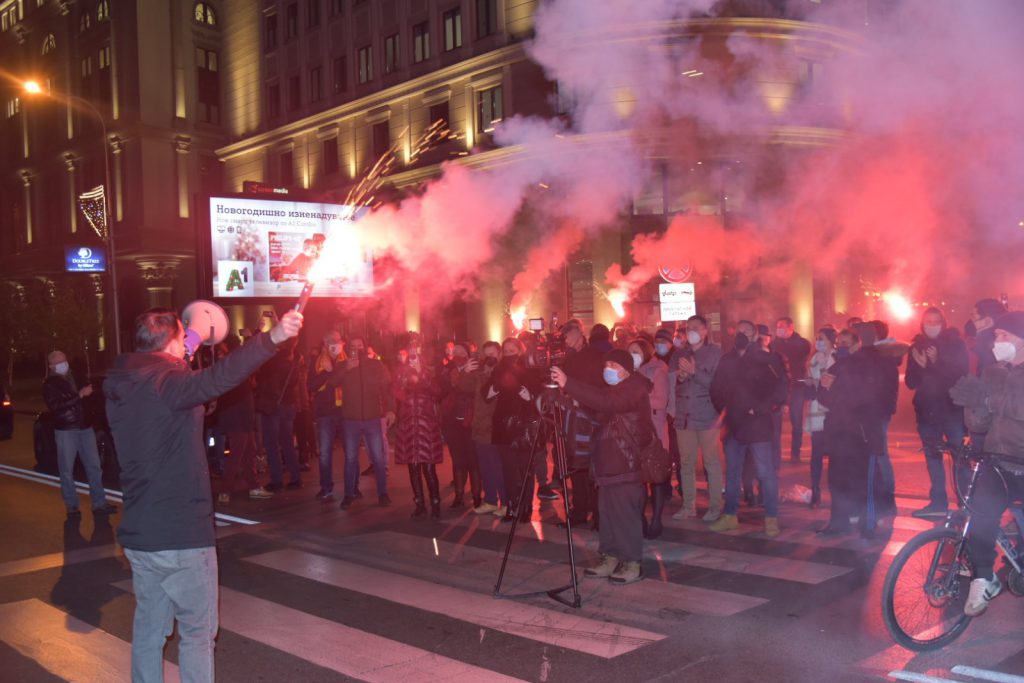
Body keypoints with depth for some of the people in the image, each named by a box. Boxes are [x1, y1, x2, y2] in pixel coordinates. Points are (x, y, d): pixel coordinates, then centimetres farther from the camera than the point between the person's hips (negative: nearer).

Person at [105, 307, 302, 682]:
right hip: (182, 538, -8)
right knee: (197, 632, 4)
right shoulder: (164, 382, -18)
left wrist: (183, 357, 27)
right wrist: (271, 339, -50)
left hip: (138, 535, 8)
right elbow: (214, 380, -39)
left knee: (148, 629, 18)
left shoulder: (120, 388, 7)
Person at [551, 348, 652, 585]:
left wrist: (568, 384, -33)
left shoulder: (634, 387, -11)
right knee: (608, 511, 10)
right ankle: (610, 558, 17)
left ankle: (632, 563, 1)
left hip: (627, 464, -9)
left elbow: (606, 402, -27)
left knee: (624, 513, -7)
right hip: (611, 463, 9)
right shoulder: (615, 390, 22)